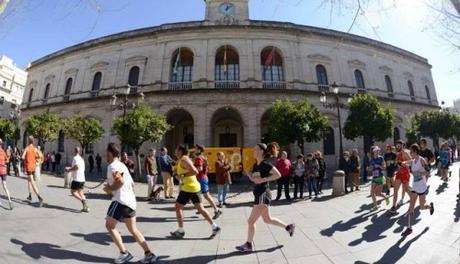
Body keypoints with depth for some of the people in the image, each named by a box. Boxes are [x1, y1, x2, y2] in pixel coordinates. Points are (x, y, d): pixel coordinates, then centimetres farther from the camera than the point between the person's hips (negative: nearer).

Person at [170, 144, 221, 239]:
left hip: (188, 188, -9)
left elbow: (195, 171, -26)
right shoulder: (184, 159, 16)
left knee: (178, 207, 8)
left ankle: (180, 231, 19)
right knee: (200, 209, 10)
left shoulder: (183, 160, -14)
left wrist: (183, 175, -20)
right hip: (195, 187, 9)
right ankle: (215, 227, 12)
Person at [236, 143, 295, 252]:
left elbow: (278, 175, -21)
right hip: (259, 195, 10)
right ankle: (289, 227, 37)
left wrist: (263, 180, -24)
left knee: (251, 221, 1)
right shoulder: (256, 164, 9)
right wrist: (249, 174, -4)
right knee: (268, 219, 22)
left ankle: (248, 245, 18)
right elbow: (254, 179, 17)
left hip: (263, 195, -10)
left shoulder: (265, 163, -16)